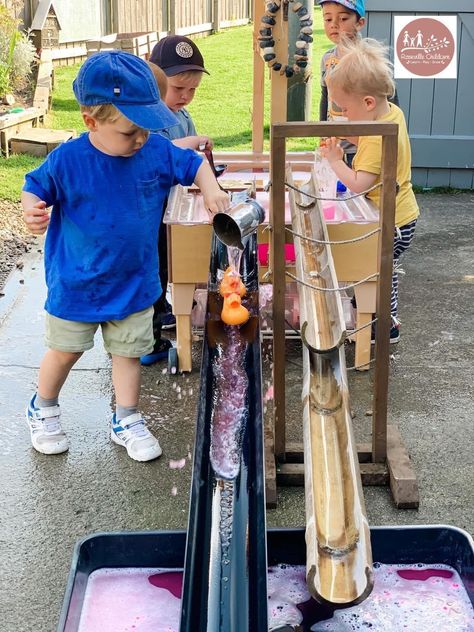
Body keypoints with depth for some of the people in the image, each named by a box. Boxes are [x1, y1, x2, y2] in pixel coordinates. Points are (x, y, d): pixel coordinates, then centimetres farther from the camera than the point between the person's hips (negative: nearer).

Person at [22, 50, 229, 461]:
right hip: (76, 284, -2)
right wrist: (33, 211, -29)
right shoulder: (67, 160, -20)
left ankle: (127, 422, 31)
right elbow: (35, 189, -7)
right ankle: (43, 409, 40)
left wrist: (211, 189, -14)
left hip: (135, 283, 2)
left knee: (128, 351, 14)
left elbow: (194, 164, 5)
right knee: (65, 350, 15)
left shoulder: (157, 151, -11)